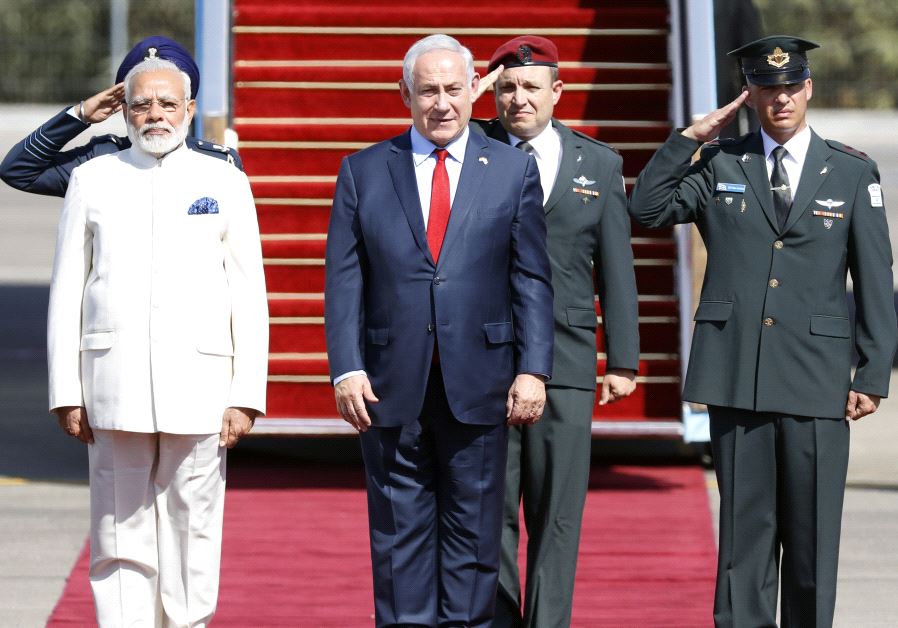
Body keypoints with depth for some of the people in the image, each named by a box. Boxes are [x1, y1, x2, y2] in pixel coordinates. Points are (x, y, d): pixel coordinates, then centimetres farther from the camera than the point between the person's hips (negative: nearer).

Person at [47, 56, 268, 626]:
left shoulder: (225, 183, 8)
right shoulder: (93, 180, 10)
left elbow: (250, 296, 5)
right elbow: (67, 293, 9)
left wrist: (246, 396, -3)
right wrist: (67, 392, 1)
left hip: (198, 382, 0)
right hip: (114, 383, 0)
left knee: (193, 531, 0)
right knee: (121, 537, -1)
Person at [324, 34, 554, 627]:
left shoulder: (513, 169, 6)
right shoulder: (363, 172, 7)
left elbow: (532, 281, 3)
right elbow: (343, 281, 3)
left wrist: (533, 369, -6)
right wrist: (346, 368, -7)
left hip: (477, 383, 0)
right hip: (391, 385, 0)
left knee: (473, 530, 4)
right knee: (400, 533, 3)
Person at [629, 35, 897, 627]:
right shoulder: (720, 166, 10)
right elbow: (647, 207, 4)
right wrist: (692, 136, 0)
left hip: (817, 378, -1)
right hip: (737, 376, 1)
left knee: (813, 530, 2)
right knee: (745, 524, 4)